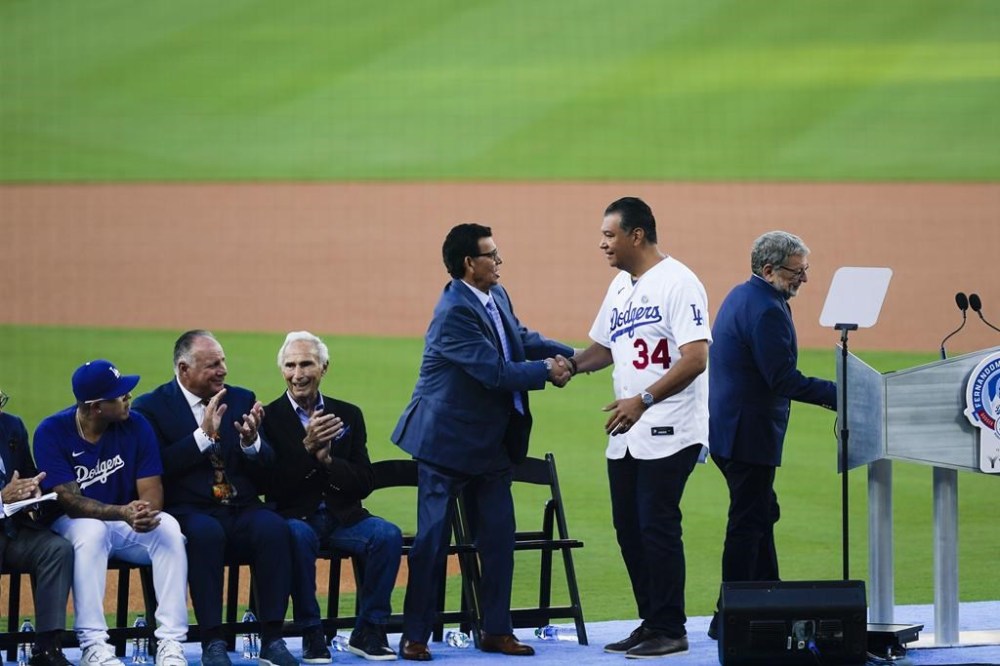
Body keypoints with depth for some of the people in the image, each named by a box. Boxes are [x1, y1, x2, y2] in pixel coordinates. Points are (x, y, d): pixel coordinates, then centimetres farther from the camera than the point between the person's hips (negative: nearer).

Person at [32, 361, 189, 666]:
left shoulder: (136, 426, -6)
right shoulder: (52, 432, -15)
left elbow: (152, 490, -7)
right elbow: (68, 500, -21)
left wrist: (146, 511, -33)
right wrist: (122, 513, -38)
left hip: (128, 525, 3)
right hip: (75, 523, -3)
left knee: (168, 527, -28)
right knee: (91, 530, -38)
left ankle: (170, 642, -31)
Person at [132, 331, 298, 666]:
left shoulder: (241, 399, 16)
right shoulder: (152, 406, 3)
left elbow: (266, 467, 10)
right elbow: (158, 468, -11)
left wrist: (250, 440, -12)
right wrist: (203, 435, -17)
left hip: (241, 511, 3)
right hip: (190, 512, -3)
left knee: (273, 528, -30)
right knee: (206, 533, -38)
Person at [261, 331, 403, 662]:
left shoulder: (348, 415, 11)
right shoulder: (270, 417, 0)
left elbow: (364, 483, 5)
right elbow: (272, 486, -9)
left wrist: (327, 460, -12)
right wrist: (306, 447, -21)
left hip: (343, 517, 3)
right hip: (296, 517, -3)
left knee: (388, 534, -25)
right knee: (298, 536, -38)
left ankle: (368, 631, -12)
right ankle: (311, 634, -23)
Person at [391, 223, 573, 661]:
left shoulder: (496, 296, 5)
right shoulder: (455, 312, -23)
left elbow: (522, 338, 16)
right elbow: (496, 372, -26)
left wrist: (570, 354, 3)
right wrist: (546, 372, -15)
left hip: (491, 443, 8)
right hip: (447, 443, -8)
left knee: (499, 537, 9)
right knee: (432, 541, -2)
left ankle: (496, 630, 17)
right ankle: (415, 636, 5)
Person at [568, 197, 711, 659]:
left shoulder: (677, 283, -13)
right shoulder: (621, 286, 15)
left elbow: (696, 359, -20)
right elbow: (604, 346, 25)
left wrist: (642, 400, -26)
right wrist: (572, 365, 3)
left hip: (669, 430, -9)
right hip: (625, 434, 9)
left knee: (657, 528, -8)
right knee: (629, 528, 10)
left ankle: (670, 632, 0)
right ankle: (651, 623, 20)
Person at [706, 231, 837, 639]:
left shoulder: (741, 296, 13)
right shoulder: (765, 310, -20)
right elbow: (783, 380, -24)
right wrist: (839, 394, -22)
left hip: (731, 428, 11)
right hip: (749, 433, -11)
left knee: (762, 515, 18)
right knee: (748, 524, -5)